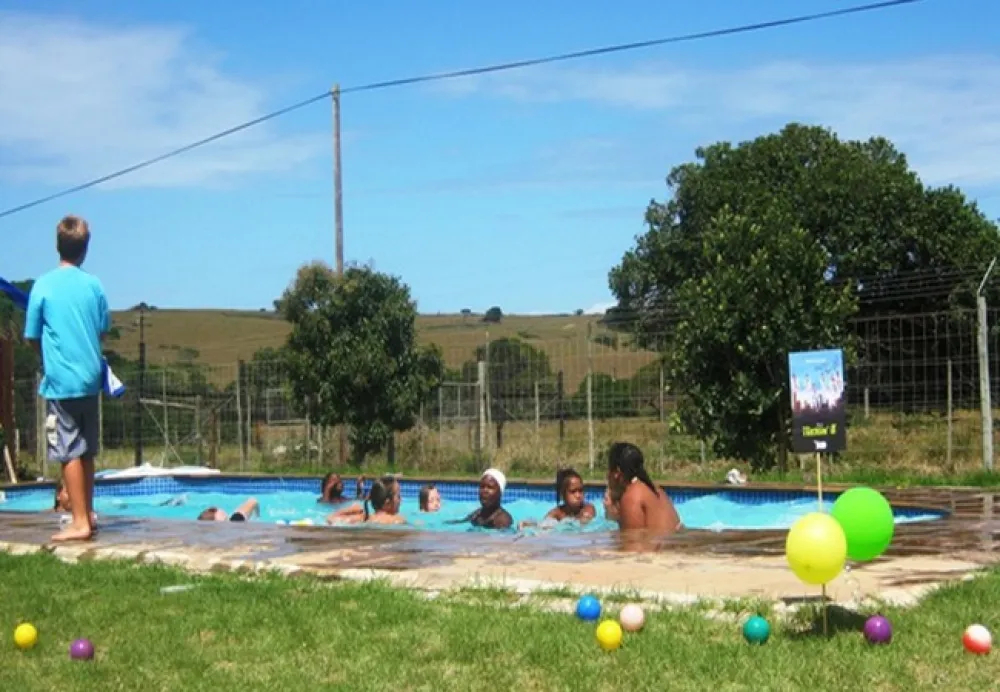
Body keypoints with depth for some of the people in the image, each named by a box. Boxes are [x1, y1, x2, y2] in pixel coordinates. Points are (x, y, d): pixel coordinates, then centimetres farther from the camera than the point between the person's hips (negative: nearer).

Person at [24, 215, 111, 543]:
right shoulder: (94, 285, 1)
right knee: (87, 451, 14)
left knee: (68, 452, -2)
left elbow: (32, 337, -1)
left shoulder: (43, 285, -7)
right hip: (91, 377, 4)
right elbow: (103, 331, 9)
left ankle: (80, 522, -4)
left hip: (60, 380, -4)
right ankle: (88, 514, 22)